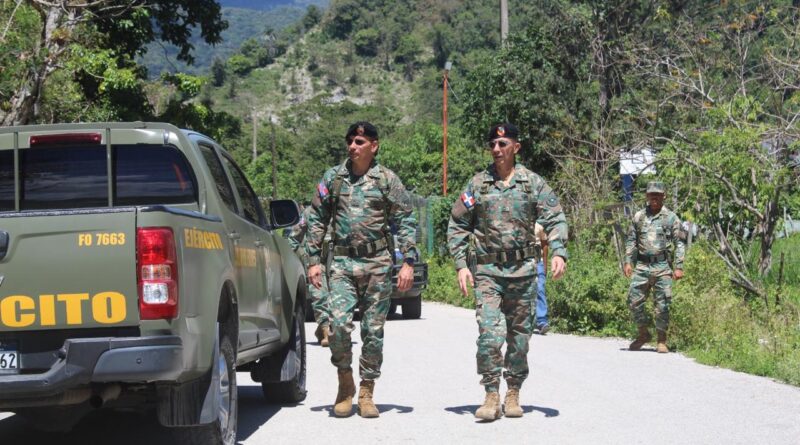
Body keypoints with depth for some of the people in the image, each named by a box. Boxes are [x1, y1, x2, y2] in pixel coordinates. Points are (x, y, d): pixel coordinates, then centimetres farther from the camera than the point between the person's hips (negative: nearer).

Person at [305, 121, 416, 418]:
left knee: (373, 330, 2)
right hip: (342, 262, 1)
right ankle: (345, 386, 5)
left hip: (377, 263, -1)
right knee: (338, 323, -14)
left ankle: (366, 394, 12)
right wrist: (313, 260, 4)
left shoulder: (387, 180, 3)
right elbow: (317, 220, 11)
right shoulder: (333, 178, 8)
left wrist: (408, 263, -6)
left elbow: (405, 222, 2)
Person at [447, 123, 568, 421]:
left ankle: (513, 394, 18)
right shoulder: (477, 184, 5)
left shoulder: (533, 183, 4)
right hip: (488, 271, -1)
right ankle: (491, 396, -8)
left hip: (523, 270, 1)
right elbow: (457, 226, 8)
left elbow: (555, 220, 1)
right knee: (489, 333, -13)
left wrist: (559, 252, -16)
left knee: (520, 335, 7)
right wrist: (461, 265, -2)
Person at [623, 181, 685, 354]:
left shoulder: (671, 218, 2)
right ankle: (644, 334, 18)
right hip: (642, 266, 3)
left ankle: (662, 340, 9)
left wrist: (679, 267, -7)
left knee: (662, 305, -2)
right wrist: (628, 262, 4)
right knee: (634, 300, -1)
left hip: (662, 266, -3)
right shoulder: (639, 216, 10)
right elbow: (631, 240, 14)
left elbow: (679, 244, 1)